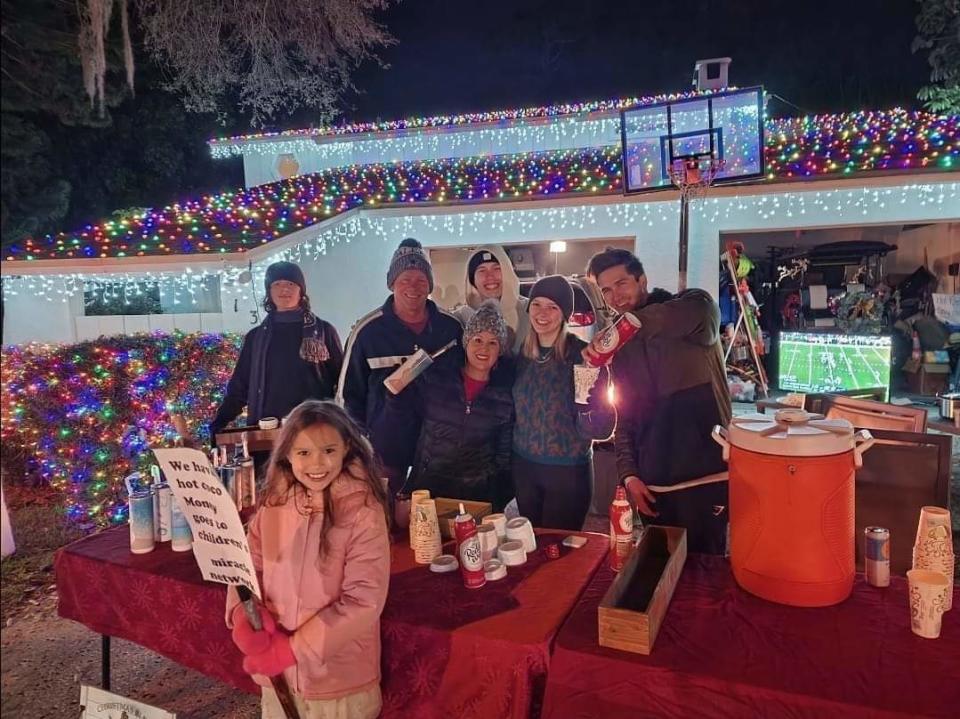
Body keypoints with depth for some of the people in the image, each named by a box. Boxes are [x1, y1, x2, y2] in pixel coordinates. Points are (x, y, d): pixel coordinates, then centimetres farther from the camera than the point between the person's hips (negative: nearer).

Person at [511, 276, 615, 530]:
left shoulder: (583, 355, -14)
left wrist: (588, 412, -35)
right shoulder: (522, 353, 0)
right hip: (523, 466, 5)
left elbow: (602, 427, -17)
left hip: (568, 471, -4)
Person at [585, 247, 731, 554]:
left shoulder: (695, 305, -2)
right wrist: (628, 474, 3)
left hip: (705, 474, -4)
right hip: (652, 483, 5)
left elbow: (698, 310, -30)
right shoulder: (618, 348, 12)